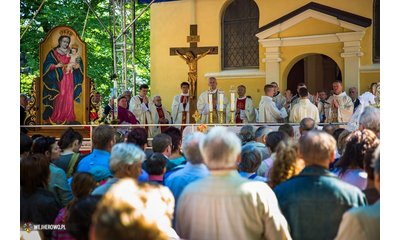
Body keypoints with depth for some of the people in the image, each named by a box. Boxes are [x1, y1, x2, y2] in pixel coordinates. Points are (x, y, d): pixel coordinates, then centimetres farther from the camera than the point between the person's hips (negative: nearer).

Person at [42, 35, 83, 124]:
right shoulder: (53, 52, 3)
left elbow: (78, 60, 14)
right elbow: (47, 64, -1)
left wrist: (77, 65, -8)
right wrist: (56, 66, -18)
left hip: (69, 79, 3)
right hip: (59, 78, -3)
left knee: (69, 98, 0)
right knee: (59, 97, -8)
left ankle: (68, 117, 5)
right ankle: (57, 117, -2)